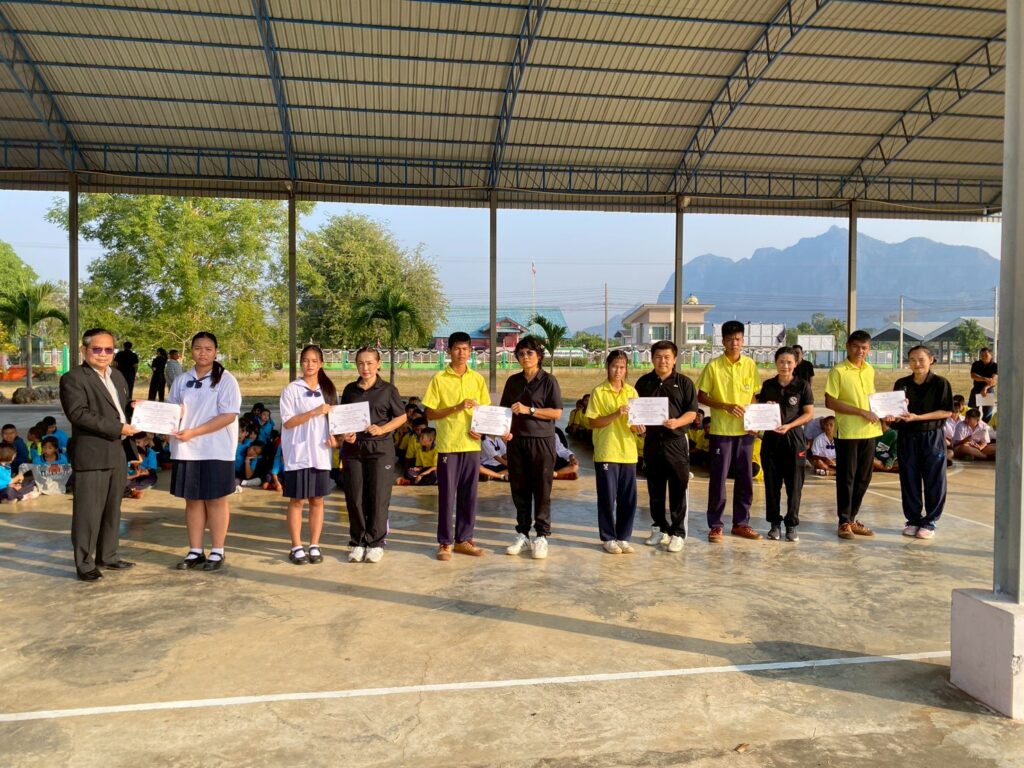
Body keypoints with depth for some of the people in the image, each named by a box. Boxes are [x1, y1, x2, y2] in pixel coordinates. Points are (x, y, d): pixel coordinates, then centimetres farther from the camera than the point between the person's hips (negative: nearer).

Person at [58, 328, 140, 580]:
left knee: (112, 510, 16)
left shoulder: (117, 376, 17)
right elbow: (78, 413, -19)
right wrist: (118, 428, -21)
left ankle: (107, 556, 28)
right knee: (88, 512, -1)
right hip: (91, 454, -8)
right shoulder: (73, 378, -8)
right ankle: (84, 564, 9)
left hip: (117, 453, 8)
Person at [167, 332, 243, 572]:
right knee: (192, 500, 10)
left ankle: (217, 552, 12)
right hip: (185, 451, 5)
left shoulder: (226, 380, -5)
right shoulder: (181, 381, 11)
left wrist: (194, 432, -19)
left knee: (216, 500, 3)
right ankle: (195, 552, 19)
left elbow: (229, 415, -14)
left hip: (216, 451, -4)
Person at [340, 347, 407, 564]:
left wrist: (382, 429, -10)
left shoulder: (387, 390, 1)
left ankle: (375, 542, 12)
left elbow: (401, 417, 4)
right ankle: (357, 542, 16)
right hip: (353, 449, 3)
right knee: (354, 497, 4)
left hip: (380, 448, -3)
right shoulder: (349, 390, 10)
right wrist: (345, 434, -3)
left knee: (378, 497, 0)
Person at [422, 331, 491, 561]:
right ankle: (445, 542, 12)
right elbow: (430, 414, -4)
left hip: (472, 445, 3)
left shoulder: (478, 379, 8)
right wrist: (456, 408, -17)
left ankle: (464, 539, 20)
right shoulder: (439, 378, -2)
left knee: (469, 494, 8)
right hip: (448, 445, -3)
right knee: (447, 495, 2)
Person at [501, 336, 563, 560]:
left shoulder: (548, 381, -2)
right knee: (519, 489, 8)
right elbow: (504, 410, 17)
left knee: (541, 490, -1)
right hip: (516, 440, 4)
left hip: (541, 440, -4)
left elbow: (557, 413, -8)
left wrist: (529, 410, -15)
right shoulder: (513, 381, 11)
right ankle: (522, 533, 19)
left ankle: (542, 536, 7)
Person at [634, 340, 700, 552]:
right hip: (652, 441, 3)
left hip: (676, 441, -3)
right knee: (655, 489, 11)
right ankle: (659, 529, 24)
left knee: (678, 489, 0)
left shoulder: (684, 382, 2)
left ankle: (677, 533, 8)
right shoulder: (644, 382, 9)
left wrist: (677, 422, -20)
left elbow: (692, 412, -2)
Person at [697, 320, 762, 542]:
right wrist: (726, 406, -16)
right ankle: (715, 525, 10)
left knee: (745, 478, 8)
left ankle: (741, 523, 20)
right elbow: (701, 397, -4)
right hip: (721, 430, -3)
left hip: (745, 430, 3)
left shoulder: (750, 365, 5)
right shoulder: (713, 366, -5)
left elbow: (754, 395, 13)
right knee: (718, 478, 0)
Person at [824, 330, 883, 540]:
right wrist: (861, 412, -16)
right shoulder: (838, 371, -8)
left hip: (869, 431, 6)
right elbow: (830, 402, -13)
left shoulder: (870, 370, 11)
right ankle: (844, 522, 10)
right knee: (846, 477, 1)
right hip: (847, 432, -6)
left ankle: (852, 518, 23)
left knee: (863, 477, 11)